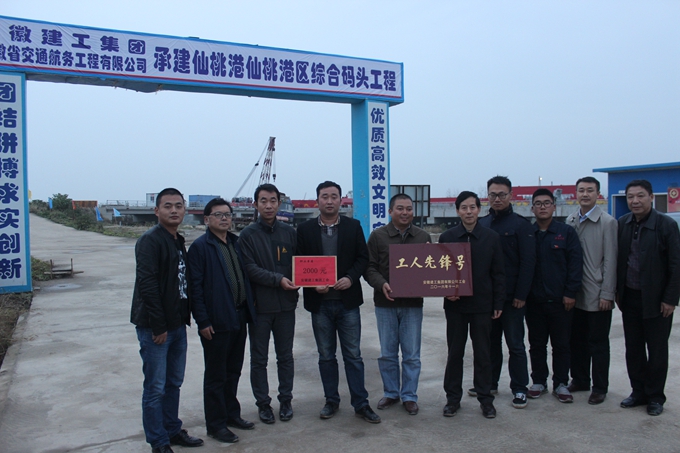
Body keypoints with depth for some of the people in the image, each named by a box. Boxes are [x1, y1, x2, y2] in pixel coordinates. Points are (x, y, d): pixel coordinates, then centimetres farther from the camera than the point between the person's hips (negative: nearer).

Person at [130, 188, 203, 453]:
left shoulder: (179, 242, 12)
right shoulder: (150, 241, -14)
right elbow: (147, 285, -21)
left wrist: (184, 318, 10)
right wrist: (158, 326, -20)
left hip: (177, 326, 8)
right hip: (155, 328, -8)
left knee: (174, 383, 17)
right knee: (155, 388, 2)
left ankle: (173, 431, 31)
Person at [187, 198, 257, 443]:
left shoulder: (236, 243, 10)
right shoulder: (200, 246, -9)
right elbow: (195, 286, -13)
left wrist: (248, 310, 9)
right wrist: (203, 321, -16)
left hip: (239, 318, 7)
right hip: (216, 322, -6)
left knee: (233, 371, 18)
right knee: (216, 376, 6)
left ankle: (231, 414, 33)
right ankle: (216, 424, 18)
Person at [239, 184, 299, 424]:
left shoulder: (289, 232, 7)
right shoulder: (248, 234, -2)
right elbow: (249, 268, -11)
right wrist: (278, 280, -20)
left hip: (286, 304, 2)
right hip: (259, 305, -2)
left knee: (285, 356, 12)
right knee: (259, 359, 7)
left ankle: (286, 400, 26)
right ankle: (263, 403, 21)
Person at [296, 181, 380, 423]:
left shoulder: (353, 226, 2)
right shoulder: (305, 229, 2)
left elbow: (363, 258, 2)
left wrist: (350, 278, -14)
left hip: (347, 300, -1)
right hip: (319, 302, 1)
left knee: (353, 355, 4)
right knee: (326, 355, 12)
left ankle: (361, 403, 14)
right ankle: (331, 400, 25)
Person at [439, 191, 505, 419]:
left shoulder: (492, 237, 1)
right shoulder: (447, 237, 2)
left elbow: (498, 273, 3)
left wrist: (498, 303, 0)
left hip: (482, 305, 0)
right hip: (455, 305, 0)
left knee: (483, 354, 8)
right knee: (454, 353, 8)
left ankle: (485, 398, 21)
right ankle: (453, 398, 20)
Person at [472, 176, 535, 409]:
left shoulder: (521, 224, -5)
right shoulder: (481, 224, 8)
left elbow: (528, 262, -9)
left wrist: (521, 295, -13)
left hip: (512, 298, -4)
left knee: (515, 344, 4)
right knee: (490, 342, 14)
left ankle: (519, 388, 15)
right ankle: (489, 383, 26)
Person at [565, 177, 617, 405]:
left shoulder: (608, 222, -7)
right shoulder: (570, 221, 7)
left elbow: (610, 260, -9)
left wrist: (607, 294, -12)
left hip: (597, 295, -5)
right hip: (575, 293, 5)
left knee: (598, 343, 5)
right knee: (577, 340, 13)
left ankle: (599, 387, 17)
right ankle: (579, 380, 28)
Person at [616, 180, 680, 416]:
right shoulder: (622, 224, 2)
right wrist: (618, 291, 5)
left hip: (656, 299, -4)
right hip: (630, 298, 4)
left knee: (657, 350, 8)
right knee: (633, 348, 12)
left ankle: (655, 397, 21)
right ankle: (638, 392, 26)